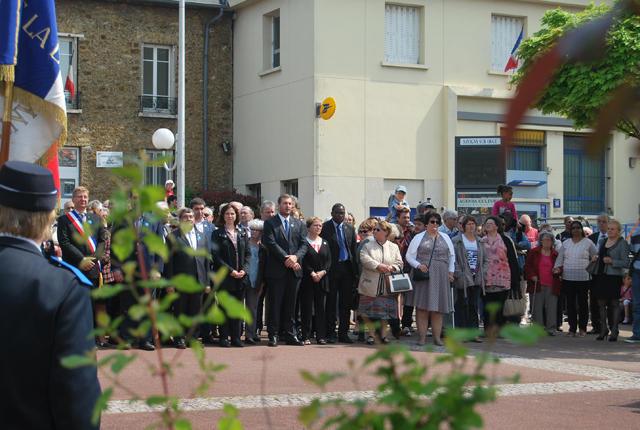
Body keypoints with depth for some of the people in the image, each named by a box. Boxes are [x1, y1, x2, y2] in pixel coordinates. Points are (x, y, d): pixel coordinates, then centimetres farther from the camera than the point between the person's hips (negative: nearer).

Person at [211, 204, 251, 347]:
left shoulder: (242, 233, 12)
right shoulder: (217, 234, 0)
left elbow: (248, 253, 9)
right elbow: (216, 255, -8)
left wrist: (244, 270, -7)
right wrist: (230, 271, -14)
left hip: (241, 277, 4)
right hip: (224, 277, -4)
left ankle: (235, 337, 11)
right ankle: (223, 337, 5)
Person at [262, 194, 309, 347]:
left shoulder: (299, 224, 15)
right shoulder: (270, 223, 2)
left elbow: (304, 244, 7)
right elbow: (271, 244, -8)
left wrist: (296, 256, -13)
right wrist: (287, 259, -15)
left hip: (294, 270, 4)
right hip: (276, 269, -4)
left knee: (291, 304, 7)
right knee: (275, 304, -1)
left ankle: (291, 335, 12)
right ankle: (273, 335, 5)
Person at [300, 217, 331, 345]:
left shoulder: (325, 242, 14)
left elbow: (329, 260, 7)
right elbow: (303, 260, -8)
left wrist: (322, 272, -9)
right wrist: (312, 273, -17)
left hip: (322, 280, 4)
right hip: (307, 280, -4)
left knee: (321, 309, 4)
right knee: (306, 309, -1)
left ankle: (321, 336, 8)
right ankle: (306, 336, 3)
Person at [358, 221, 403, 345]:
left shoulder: (394, 247, 9)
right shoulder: (367, 245, 4)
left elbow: (399, 263, 6)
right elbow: (364, 258, -13)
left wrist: (391, 268, -15)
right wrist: (378, 266, -20)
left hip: (387, 287, 1)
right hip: (370, 285, -1)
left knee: (385, 310, 2)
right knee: (369, 311, 1)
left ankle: (383, 334, 15)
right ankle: (371, 334, 11)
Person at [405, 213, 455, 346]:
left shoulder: (445, 237, 16)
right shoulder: (419, 238, 9)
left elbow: (452, 256, 20)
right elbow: (409, 256, 5)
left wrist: (451, 271, 8)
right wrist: (418, 265, -12)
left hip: (441, 276, 2)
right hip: (423, 275, -2)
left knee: (437, 308, 1)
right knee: (422, 307, -5)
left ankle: (437, 337, 4)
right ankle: (422, 337, -1)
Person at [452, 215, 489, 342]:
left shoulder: (480, 241, 14)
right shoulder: (456, 241, -1)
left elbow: (486, 259, 15)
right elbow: (453, 259, -7)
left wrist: (484, 273, 2)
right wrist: (458, 273, -15)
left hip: (477, 278, 4)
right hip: (463, 279, -4)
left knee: (474, 305, 6)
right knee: (463, 305, -1)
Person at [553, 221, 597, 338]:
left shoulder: (588, 243, 4)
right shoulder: (566, 243, 13)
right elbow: (560, 258, 14)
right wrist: (557, 267, -3)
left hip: (582, 278, -3)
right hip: (567, 277, 3)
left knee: (582, 303, 0)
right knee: (570, 303, 4)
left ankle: (582, 329, 8)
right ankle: (572, 328, 9)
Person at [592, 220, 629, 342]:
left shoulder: (622, 243, -4)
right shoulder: (604, 241, 15)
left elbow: (625, 263, -9)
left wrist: (612, 261, -21)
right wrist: (596, 258, 9)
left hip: (614, 277, -6)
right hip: (601, 276, 6)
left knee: (614, 303, -1)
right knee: (601, 303, 6)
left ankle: (614, 330, 5)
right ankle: (603, 329, 16)